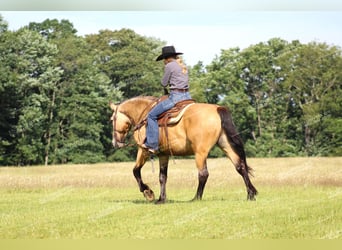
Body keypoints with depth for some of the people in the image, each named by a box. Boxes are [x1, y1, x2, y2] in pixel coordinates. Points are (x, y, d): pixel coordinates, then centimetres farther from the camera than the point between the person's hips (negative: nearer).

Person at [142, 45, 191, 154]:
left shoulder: (169, 66, -6)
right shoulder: (183, 66, 17)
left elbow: (164, 84, 1)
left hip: (176, 96, -8)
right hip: (187, 96, 8)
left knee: (152, 115, -2)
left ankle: (152, 145, -7)